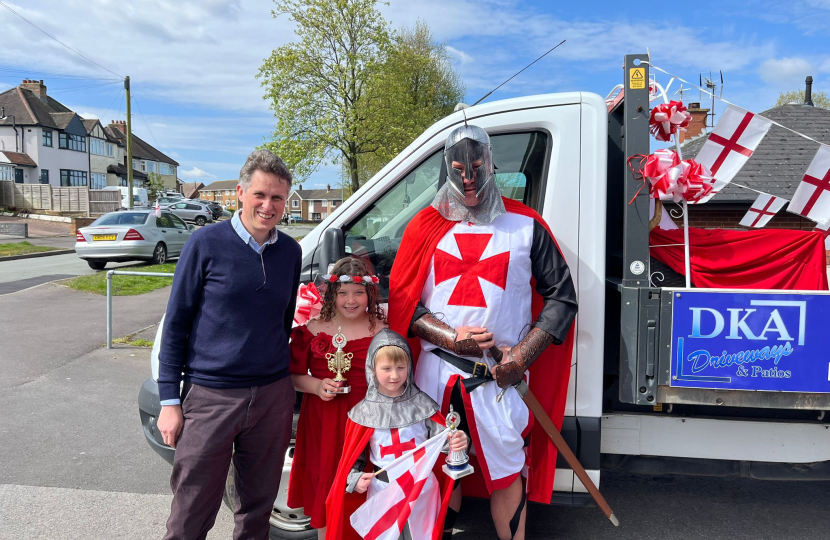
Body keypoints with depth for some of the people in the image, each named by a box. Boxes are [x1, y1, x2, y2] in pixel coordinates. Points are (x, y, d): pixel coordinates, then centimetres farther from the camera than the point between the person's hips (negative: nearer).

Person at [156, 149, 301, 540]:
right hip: (209, 396, -3)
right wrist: (169, 400, -6)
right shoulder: (206, 243, -7)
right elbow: (176, 322, -4)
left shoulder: (290, 251, 4)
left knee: (257, 507, 17)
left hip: (273, 396, 4)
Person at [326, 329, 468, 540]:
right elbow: (353, 453, 1)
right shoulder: (365, 411, -6)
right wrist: (355, 477, -14)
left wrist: (455, 442, -31)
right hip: (382, 489, 0)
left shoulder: (421, 403, -7)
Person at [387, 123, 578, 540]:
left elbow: (562, 297, 4)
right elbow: (402, 302, 4)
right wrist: (451, 338, -11)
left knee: (506, 471, 6)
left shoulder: (525, 225, 4)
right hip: (436, 373, 2)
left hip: (499, 378, -1)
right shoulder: (426, 226, 7)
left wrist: (523, 354, -8)